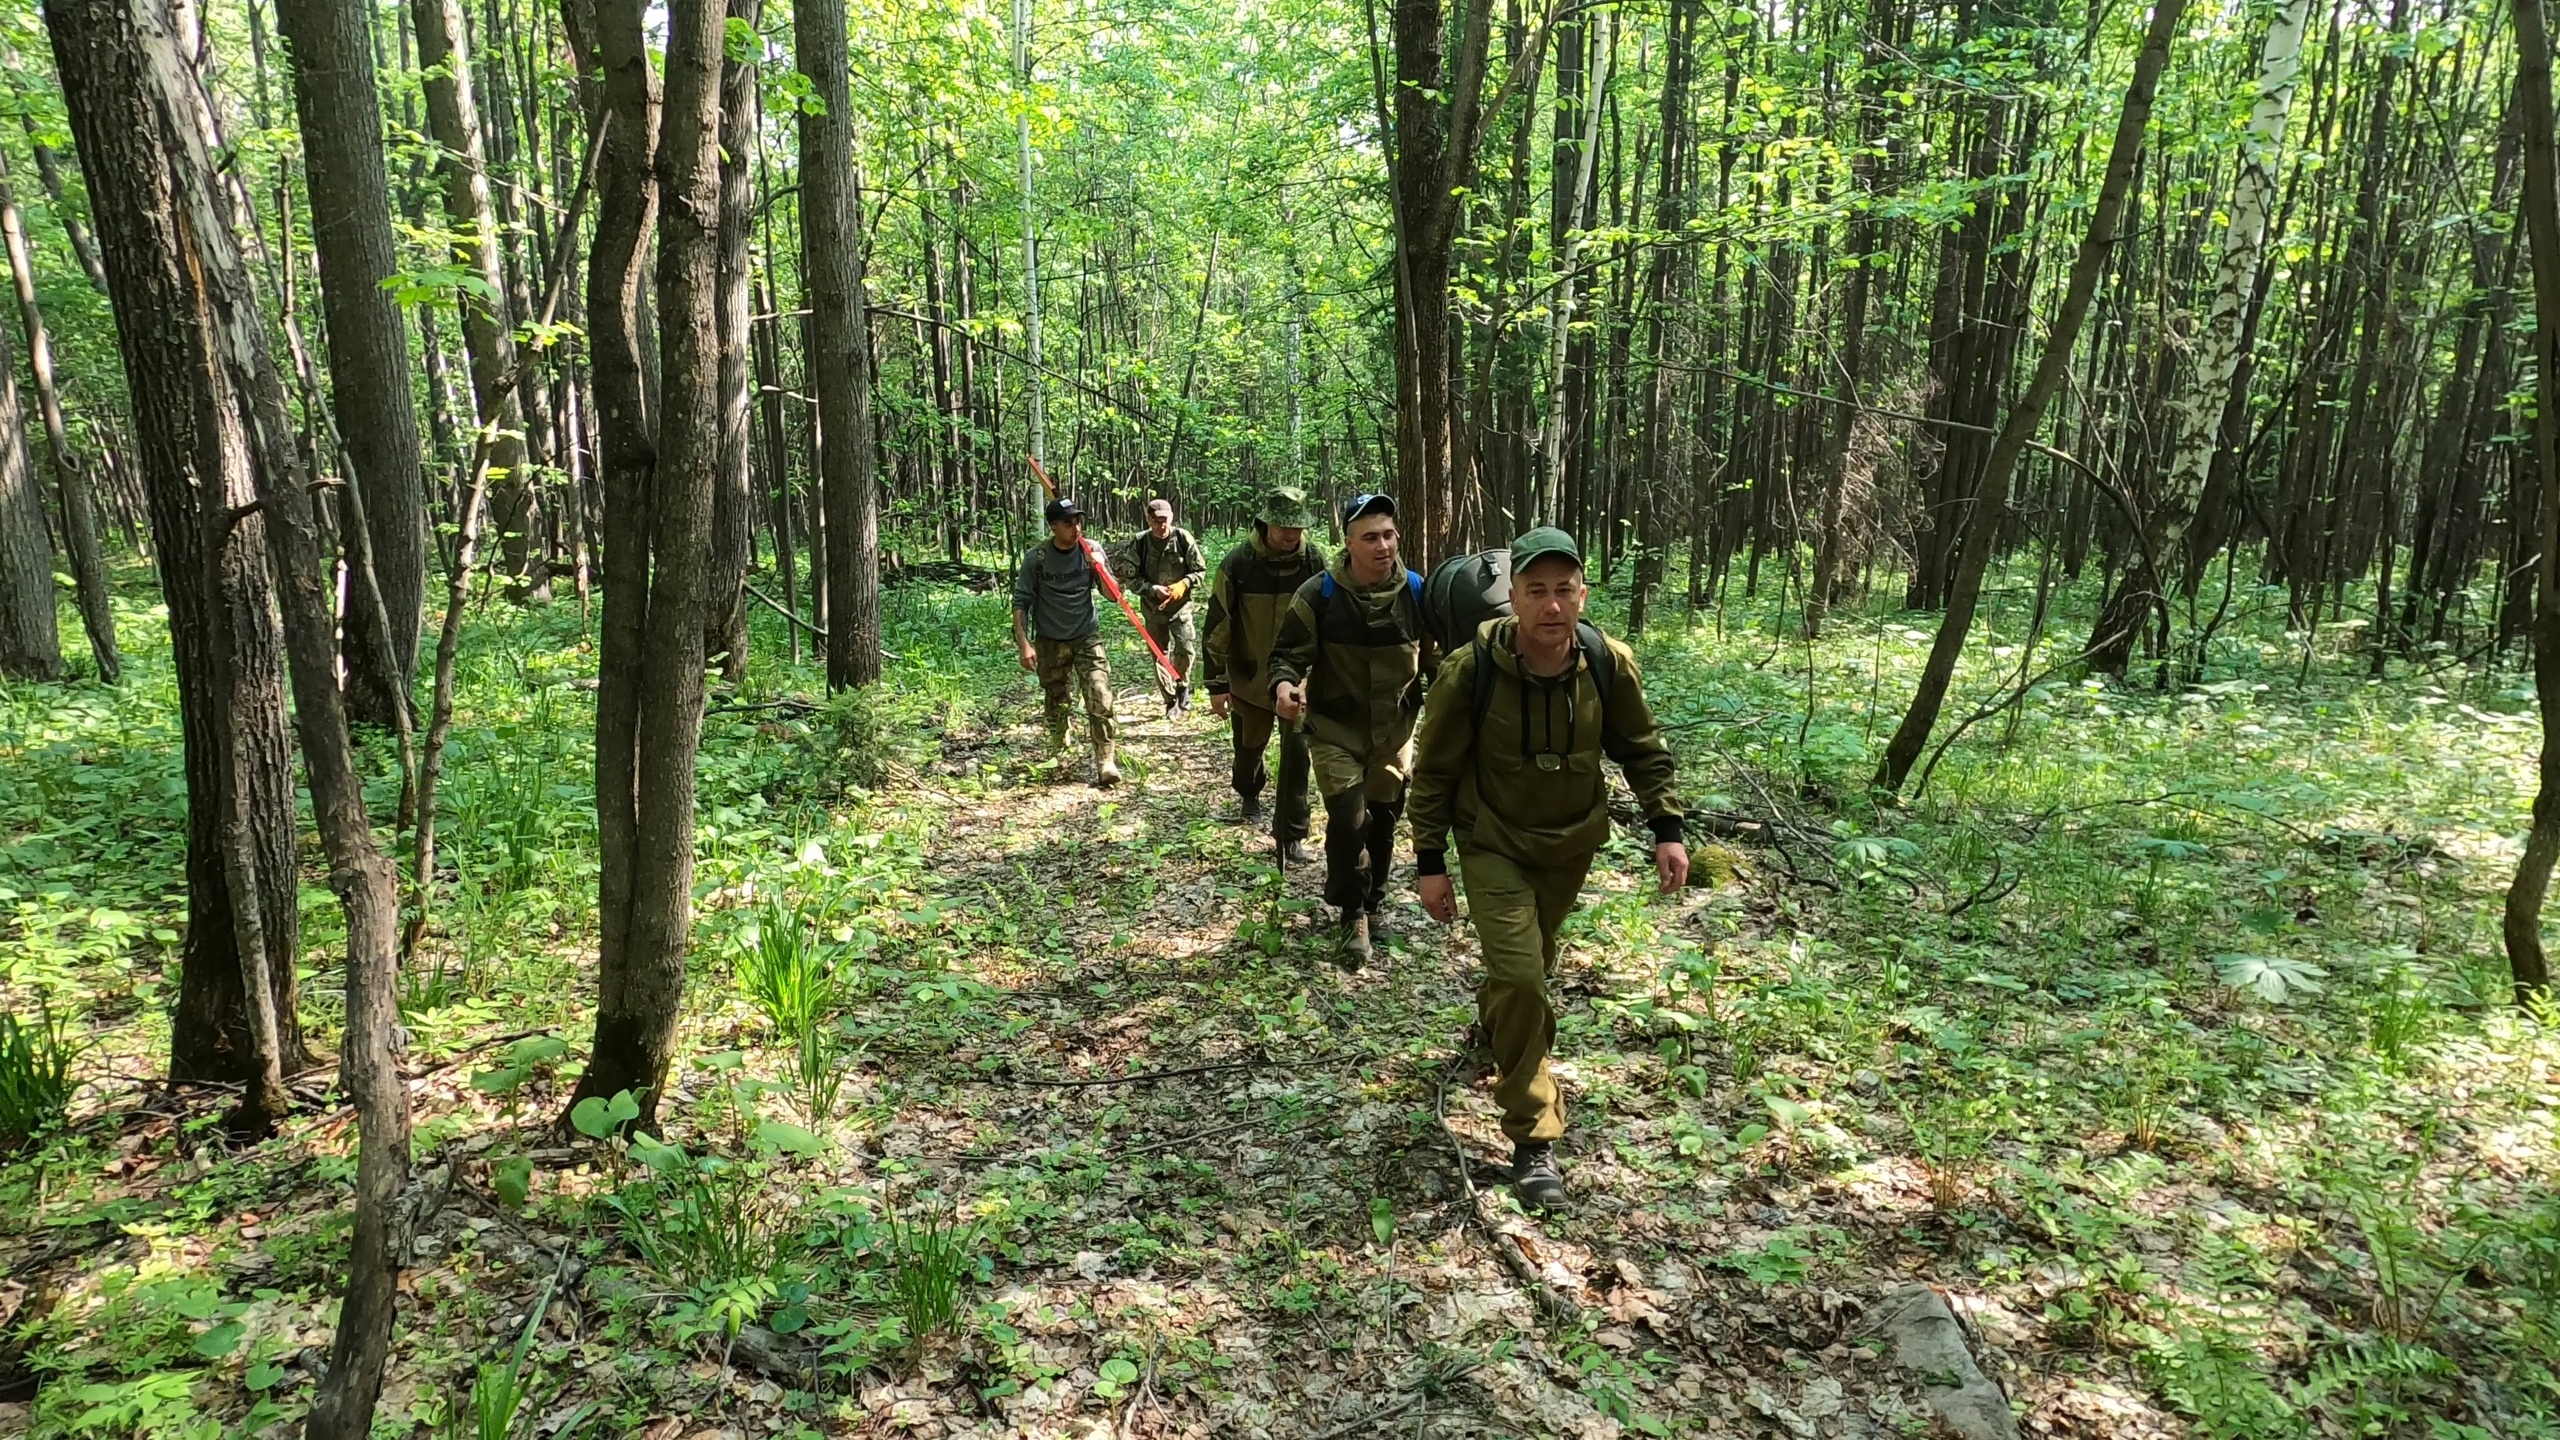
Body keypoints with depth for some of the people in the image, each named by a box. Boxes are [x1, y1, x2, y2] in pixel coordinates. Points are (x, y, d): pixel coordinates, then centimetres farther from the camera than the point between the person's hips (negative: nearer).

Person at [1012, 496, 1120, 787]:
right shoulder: (1036, 557, -10)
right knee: (1055, 702, 13)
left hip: (1087, 638, 0)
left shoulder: (1091, 550, -4)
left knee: (1100, 700, -13)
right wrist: (1024, 643, -14)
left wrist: (1099, 569, -19)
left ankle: (1106, 763, -10)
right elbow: (1021, 602, -6)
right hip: (1050, 642, 0)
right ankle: (1058, 753, 36)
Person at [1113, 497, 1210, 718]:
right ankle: (1170, 701, 22)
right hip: (1153, 608, 1)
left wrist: (1183, 584, -19)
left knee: (1186, 650, -15)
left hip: (1180, 605, -1)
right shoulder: (1139, 543, -9)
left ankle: (1182, 686, 13)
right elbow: (1130, 577, -5)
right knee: (1160, 656, 8)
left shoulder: (1183, 538, -10)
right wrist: (1152, 589, -19)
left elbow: (1201, 570, -2)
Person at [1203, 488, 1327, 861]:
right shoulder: (1239, 564, -17)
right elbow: (1218, 624, -11)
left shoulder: (1314, 561, -10)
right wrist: (1216, 683, -9)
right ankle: (1249, 795, 51)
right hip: (1250, 675, 0)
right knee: (1249, 744, 19)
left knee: (1296, 752, -6)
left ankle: (1290, 834, 4)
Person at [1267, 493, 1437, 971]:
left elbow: (1435, 658, 6)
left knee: (1383, 820, 15)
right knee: (1348, 819, -13)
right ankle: (1353, 916, 7)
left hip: (1394, 731, 3)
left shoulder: (1417, 592, -7)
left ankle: (1371, 903, 40)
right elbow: (1288, 653, -9)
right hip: (1335, 730, -3)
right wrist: (1284, 684, -30)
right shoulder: (1319, 595, -16)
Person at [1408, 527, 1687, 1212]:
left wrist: (1666, 829, -7)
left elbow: (1643, 750, 0)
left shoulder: (1609, 664, -17)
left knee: (1534, 968, 22)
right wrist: (1430, 862, -10)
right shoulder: (1470, 670, -25)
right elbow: (1434, 772, -13)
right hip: (1494, 844, -4)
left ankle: (1491, 1023, 57)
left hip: (1572, 844, 4)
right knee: (1521, 977, -16)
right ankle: (1534, 1139, -1)